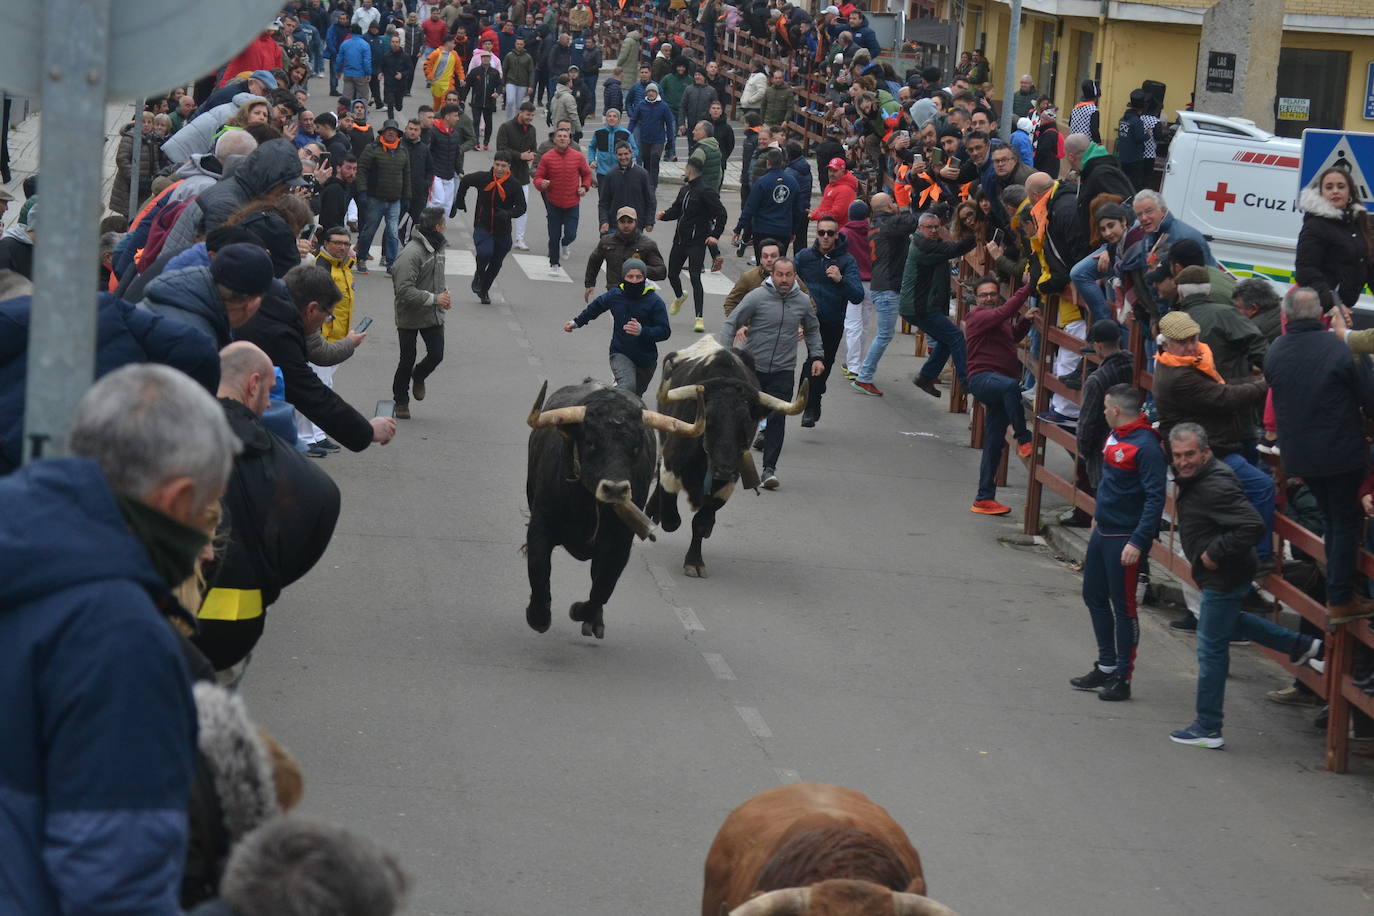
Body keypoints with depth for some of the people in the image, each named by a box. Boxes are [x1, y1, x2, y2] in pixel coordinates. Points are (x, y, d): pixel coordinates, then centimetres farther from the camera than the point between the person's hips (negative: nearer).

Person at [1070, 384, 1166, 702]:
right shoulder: (1115, 437, 8)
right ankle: (1106, 667, 30)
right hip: (1102, 532, 10)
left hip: (1125, 539, -10)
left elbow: (1155, 497, -22)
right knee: (1094, 597, 17)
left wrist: (1138, 541, -25)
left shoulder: (1145, 446, -20)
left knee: (1123, 606, -1)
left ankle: (1122, 678, 8)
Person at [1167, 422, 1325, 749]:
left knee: (1211, 649, -2)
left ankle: (1208, 730, 8)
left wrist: (1215, 554, -27)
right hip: (1218, 576, 11)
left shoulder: (1215, 488, -28)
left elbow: (1253, 526, -35)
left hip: (1223, 578, -11)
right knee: (1229, 623, 33)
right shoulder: (1194, 478, 4)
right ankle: (1306, 647, 39)